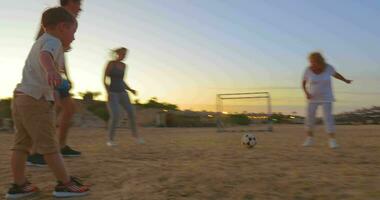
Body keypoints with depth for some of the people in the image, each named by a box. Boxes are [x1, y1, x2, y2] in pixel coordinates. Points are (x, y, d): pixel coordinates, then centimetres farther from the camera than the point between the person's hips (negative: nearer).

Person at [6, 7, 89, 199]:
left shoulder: (40, 41, 25)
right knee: (49, 146, -5)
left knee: (21, 145, 11)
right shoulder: (53, 41, -7)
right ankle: (65, 184, 2)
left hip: (21, 96, 10)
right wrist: (51, 70, -52)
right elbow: (46, 55, -31)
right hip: (36, 100, -10)